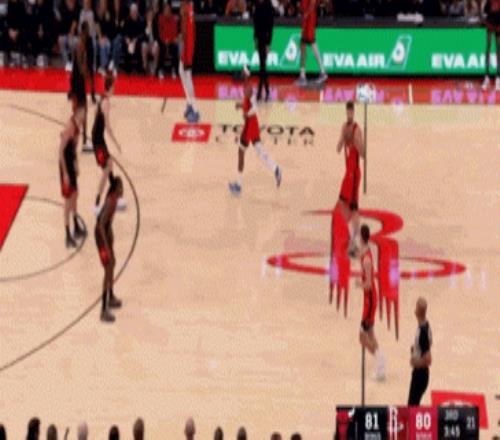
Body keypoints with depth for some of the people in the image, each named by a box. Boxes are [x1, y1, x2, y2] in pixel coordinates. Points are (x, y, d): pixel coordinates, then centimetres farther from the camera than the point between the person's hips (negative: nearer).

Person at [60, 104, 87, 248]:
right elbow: (61, 151, -27)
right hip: (66, 165, -10)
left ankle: (77, 228, 36)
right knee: (68, 199, -4)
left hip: (71, 164, 10)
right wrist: (65, 173, -25)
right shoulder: (70, 127, -27)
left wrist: (76, 164, 20)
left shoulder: (77, 126, 3)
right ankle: (68, 236, 2)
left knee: (75, 195, 21)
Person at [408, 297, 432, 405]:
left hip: (420, 373, -10)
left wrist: (416, 363, -15)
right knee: (413, 404, 18)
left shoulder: (423, 330, -27)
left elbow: (428, 359, -29)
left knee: (412, 405, -4)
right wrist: (415, 348, 10)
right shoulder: (425, 325, 3)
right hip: (420, 372, 10)